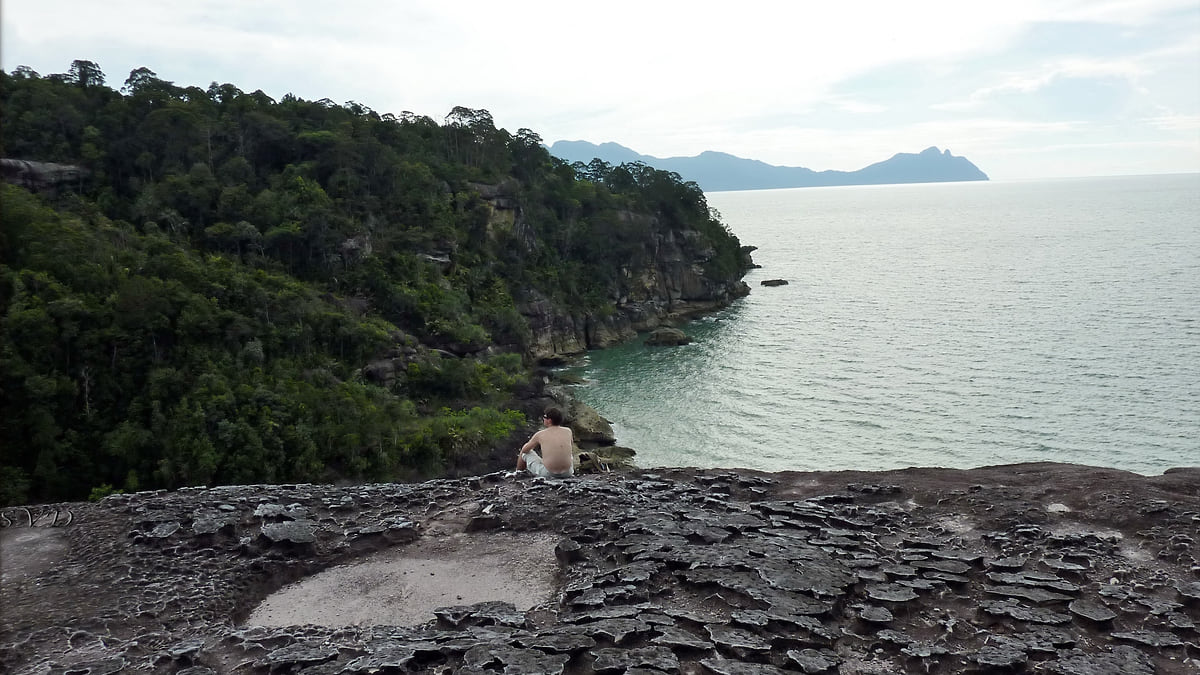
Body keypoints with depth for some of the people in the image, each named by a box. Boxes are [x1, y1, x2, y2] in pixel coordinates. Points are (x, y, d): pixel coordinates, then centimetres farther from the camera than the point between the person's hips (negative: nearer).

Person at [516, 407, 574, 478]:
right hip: (567, 473, 3)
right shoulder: (568, 431, 3)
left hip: (547, 473, -3)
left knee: (525, 453, 22)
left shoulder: (540, 434, -3)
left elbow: (524, 449, 13)